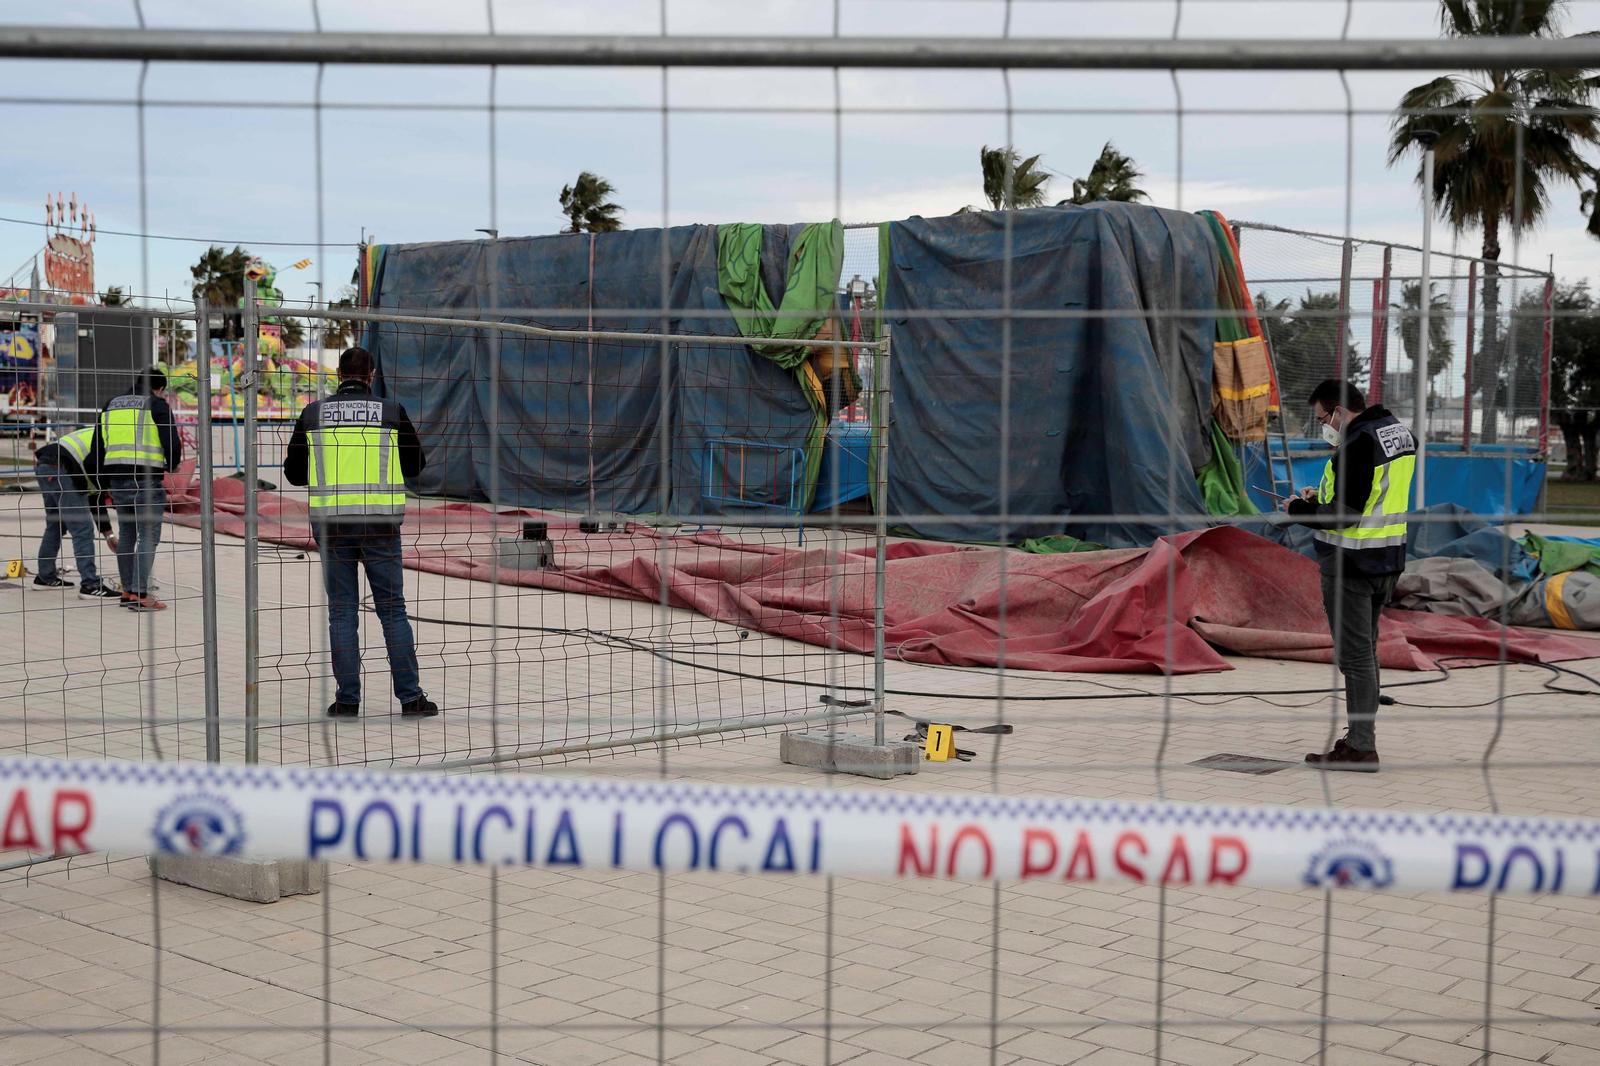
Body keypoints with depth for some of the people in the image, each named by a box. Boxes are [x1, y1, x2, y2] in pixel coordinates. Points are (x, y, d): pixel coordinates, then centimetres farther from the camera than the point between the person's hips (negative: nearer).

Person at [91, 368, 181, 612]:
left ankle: (127, 592, 19)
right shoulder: (157, 406, -2)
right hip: (147, 480, -6)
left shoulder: (111, 406, 17)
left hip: (118, 478, 6)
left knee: (126, 535, 15)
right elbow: (173, 444, -11)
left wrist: (108, 484, 23)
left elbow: (97, 452, 17)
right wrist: (172, 465, 11)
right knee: (148, 535, -4)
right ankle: (139, 595, -9)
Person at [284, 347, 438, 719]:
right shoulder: (392, 413, -1)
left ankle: (347, 700, 9)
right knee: (393, 609, 6)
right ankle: (411, 698, 7)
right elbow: (415, 465, 9)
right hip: (380, 522, -1)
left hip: (331, 522, 1)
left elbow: (294, 473, 8)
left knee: (342, 611, 8)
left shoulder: (313, 413, 2)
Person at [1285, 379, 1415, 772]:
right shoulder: (1400, 432, 10)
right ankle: (1362, 734, 26)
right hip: (1388, 561, 10)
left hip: (1350, 565, -10)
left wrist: (1300, 512, -9)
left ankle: (1361, 749, -1)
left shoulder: (1357, 446, -21)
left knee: (1355, 655, -4)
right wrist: (1324, 496, 14)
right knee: (1366, 649, 18)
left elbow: (1345, 514, -24)